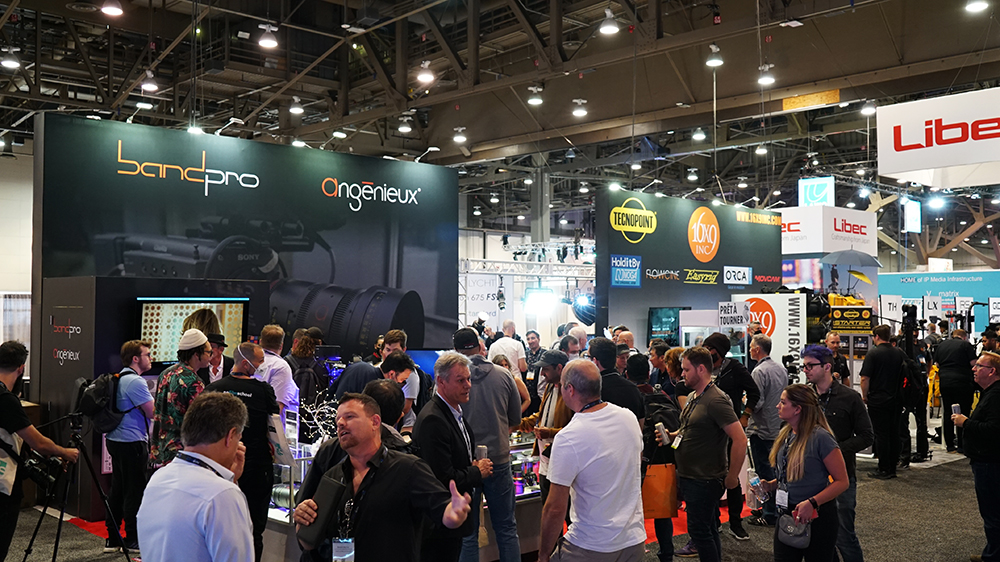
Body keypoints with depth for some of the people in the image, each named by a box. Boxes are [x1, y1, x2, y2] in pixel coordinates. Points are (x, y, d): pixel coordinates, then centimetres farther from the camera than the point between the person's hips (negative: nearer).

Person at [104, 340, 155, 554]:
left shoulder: (119, 379, 14)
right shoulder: (135, 381, -17)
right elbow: (153, 412, -19)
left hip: (116, 439, 10)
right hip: (132, 442, -10)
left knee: (117, 489, 14)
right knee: (135, 492, -1)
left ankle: (112, 538, 21)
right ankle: (133, 541, 6)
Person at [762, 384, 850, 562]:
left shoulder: (820, 437, -19)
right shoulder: (785, 434, 4)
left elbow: (842, 482, -18)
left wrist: (812, 502, -27)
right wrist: (770, 485, 0)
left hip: (817, 518, -7)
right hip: (787, 515, 7)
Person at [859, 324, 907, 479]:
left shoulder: (872, 353, -12)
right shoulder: (900, 353, 6)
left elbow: (865, 379, -15)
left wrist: (865, 396, -2)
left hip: (878, 401, -6)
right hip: (896, 400, 6)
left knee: (881, 434, -1)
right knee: (894, 433, 11)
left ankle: (883, 469, 2)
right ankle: (892, 468, 18)